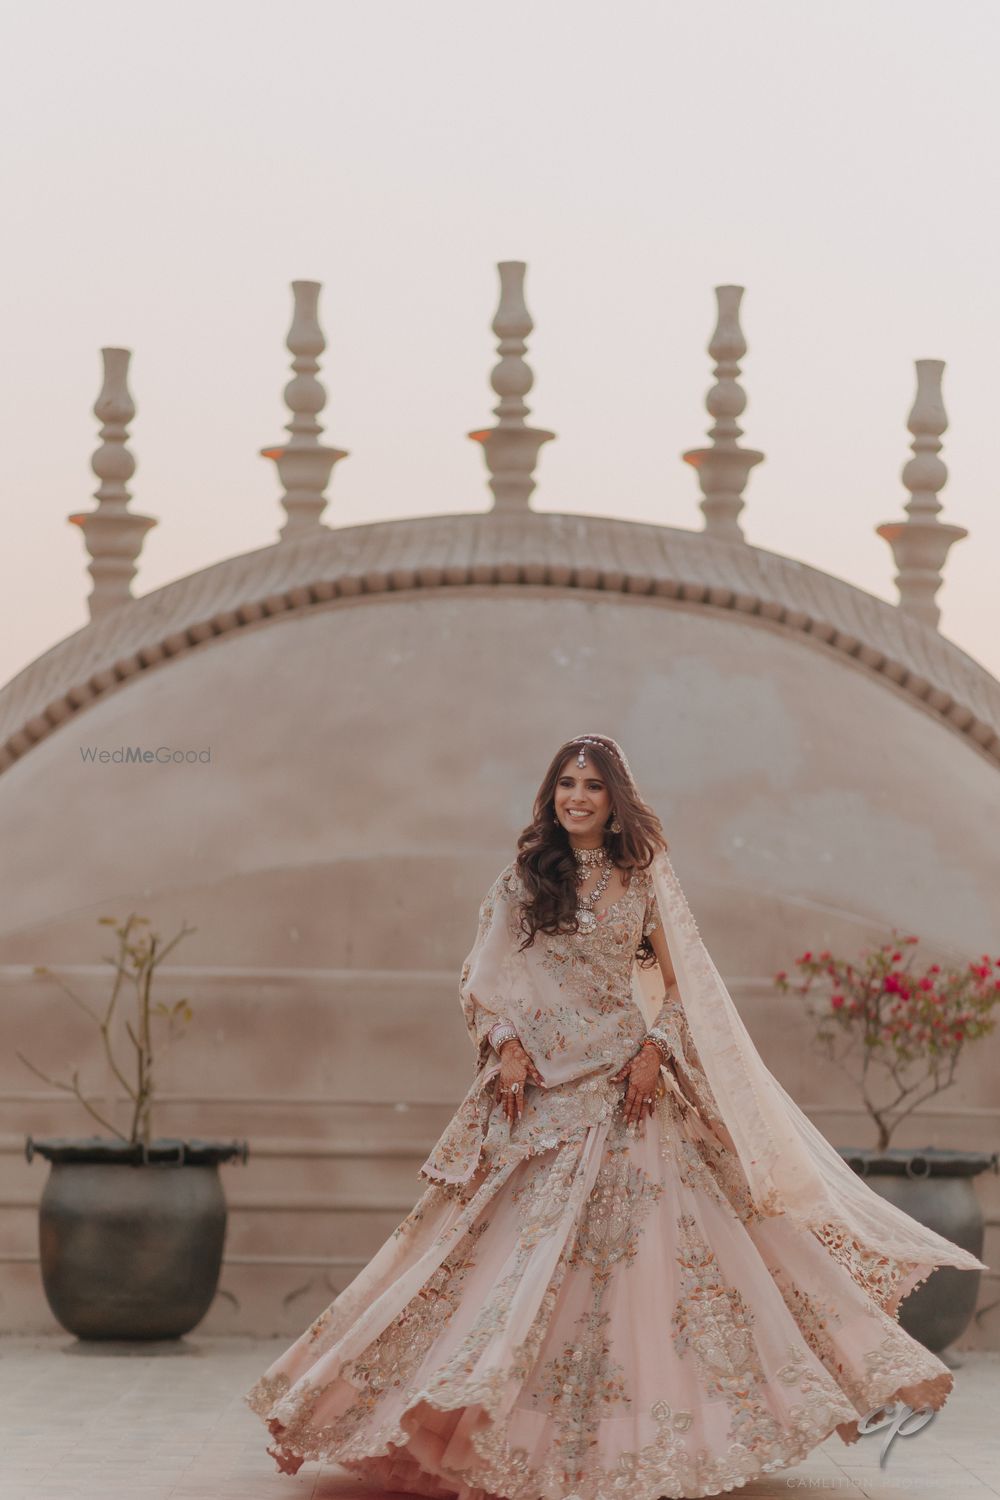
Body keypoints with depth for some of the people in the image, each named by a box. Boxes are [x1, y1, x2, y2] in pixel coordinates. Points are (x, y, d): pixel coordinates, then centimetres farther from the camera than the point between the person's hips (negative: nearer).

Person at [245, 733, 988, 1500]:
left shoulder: (646, 880, 7)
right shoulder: (522, 880, 7)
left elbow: (682, 984, 7)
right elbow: (482, 981, 6)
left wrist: (655, 1049, -8)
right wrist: (506, 1043, -10)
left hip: (623, 1083, 0)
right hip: (539, 1082, 0)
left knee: (641, 1243, -5)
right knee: (525, 1251, -4)